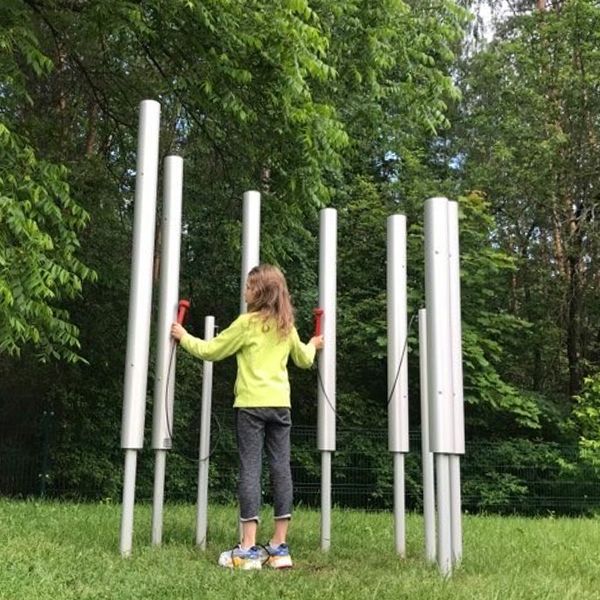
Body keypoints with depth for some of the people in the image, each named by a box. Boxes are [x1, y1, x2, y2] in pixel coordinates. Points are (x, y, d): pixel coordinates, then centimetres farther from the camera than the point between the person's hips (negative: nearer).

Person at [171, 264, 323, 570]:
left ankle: (248, 549, -5)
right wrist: (313, 345, 47)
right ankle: (279, 547, 10)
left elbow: (211, 350, 0)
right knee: (281, 469, 5)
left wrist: (184, 337, 16)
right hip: (280, 404, 5)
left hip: (251, 404, -5)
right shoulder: (287, 326, 11)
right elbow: (304, 359, 25)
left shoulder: (247, 322, -5)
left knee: (250, 469, -4)